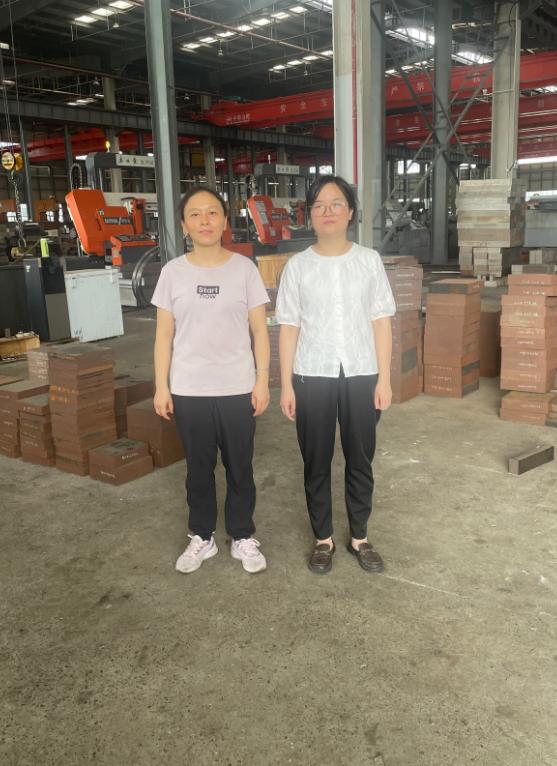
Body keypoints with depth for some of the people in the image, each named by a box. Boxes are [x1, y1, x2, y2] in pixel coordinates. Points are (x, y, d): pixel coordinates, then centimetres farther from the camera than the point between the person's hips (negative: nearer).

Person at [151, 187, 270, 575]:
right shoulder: (173, 271, 1)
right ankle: (202, 537, 30)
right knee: (199, 468, 13)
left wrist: (262, 381, -5)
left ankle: (243, 537, 28)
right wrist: (161, 386, -1)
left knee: (240, 468, 10)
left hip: (237, 388, -1)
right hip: (189, 390, 1)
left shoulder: (244, 268, -2)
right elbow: (164, 334, 3)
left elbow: (259, 330, 0)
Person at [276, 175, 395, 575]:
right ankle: (323, 538, 28)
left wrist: (384, 378, -3)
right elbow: (289, 328, 1)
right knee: (317, 462, 10)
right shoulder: (298, 266, 0)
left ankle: (360, 537, 29)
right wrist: (286, 384, -3)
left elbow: (381, 322, 2)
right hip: (312, 377, 0)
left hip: (361, 375, 1)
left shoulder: (370, 260, 2)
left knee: (360, 460, 11)